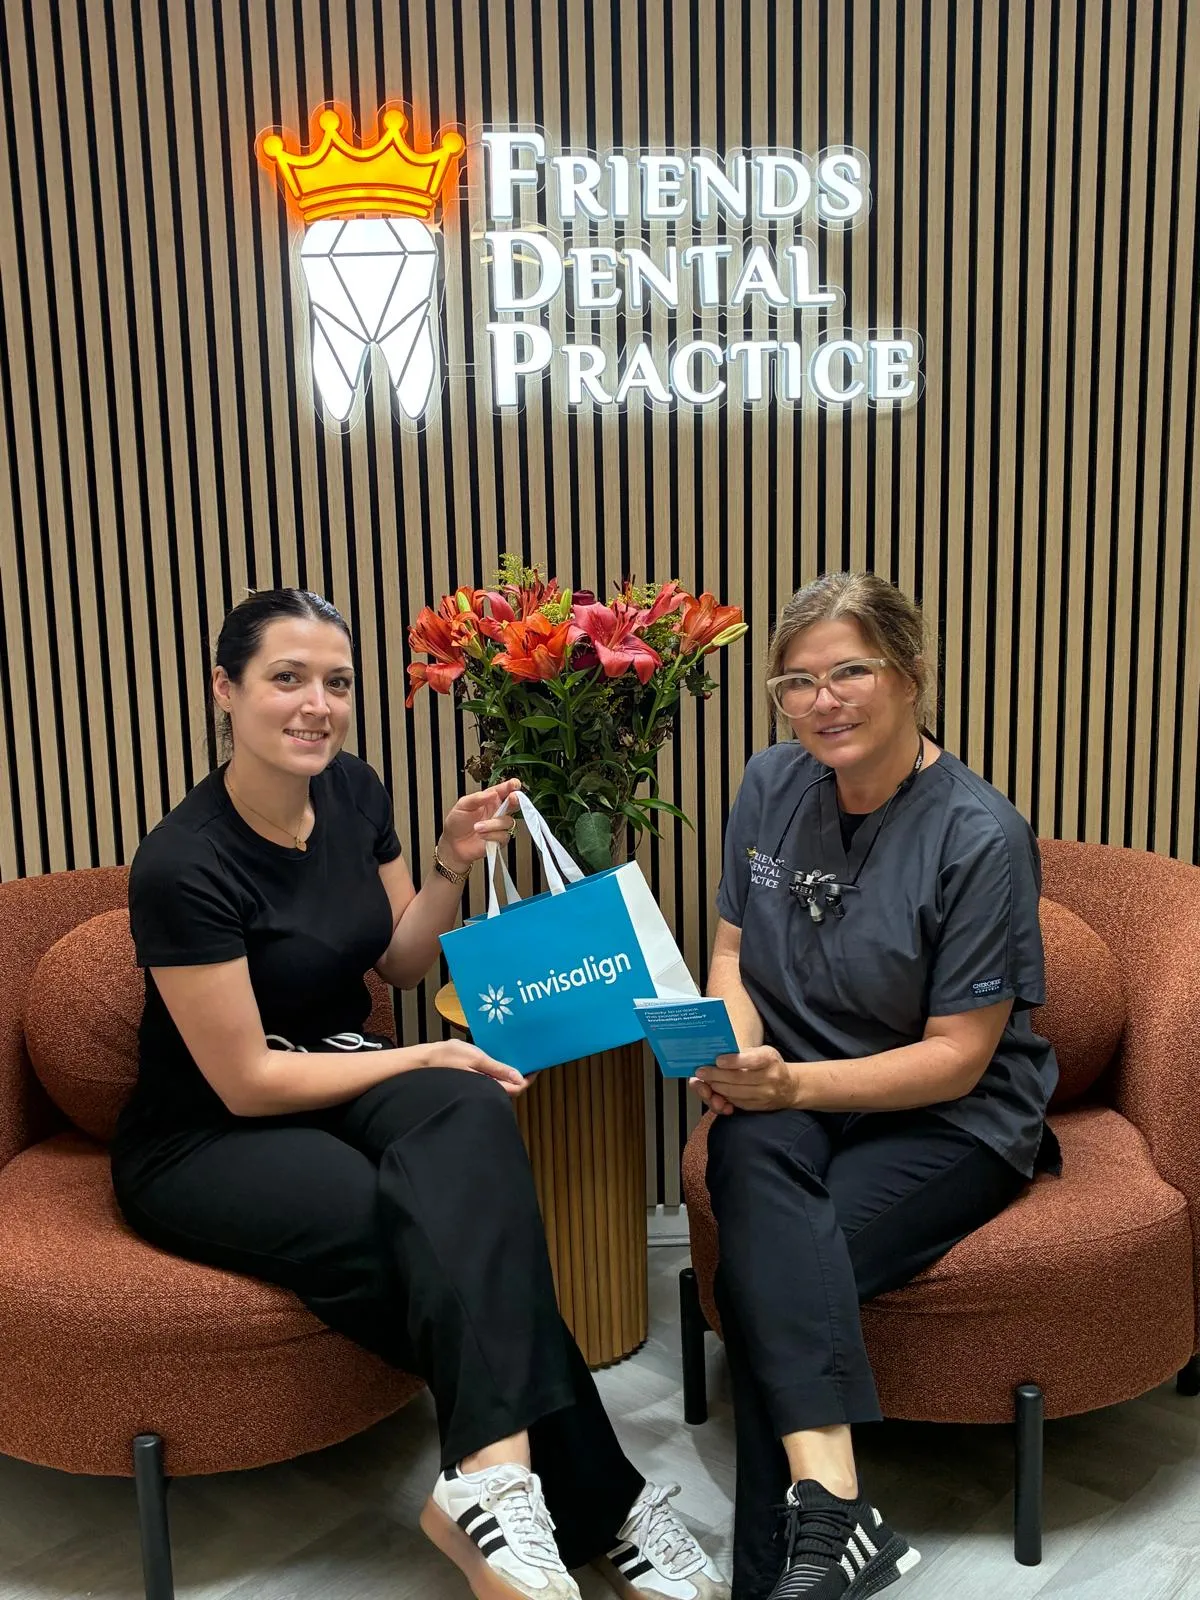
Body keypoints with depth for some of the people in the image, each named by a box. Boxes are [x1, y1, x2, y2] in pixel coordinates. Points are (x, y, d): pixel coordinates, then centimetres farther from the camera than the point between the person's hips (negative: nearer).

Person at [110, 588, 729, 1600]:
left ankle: (492, 1478, -33)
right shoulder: (185, 865, -23)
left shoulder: (353, 791, -2)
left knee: (470, 1117, -31)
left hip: (339, 1082, 5)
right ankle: (596, 1505, -20)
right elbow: (246, 1082, -19)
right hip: (204, 1142, -5)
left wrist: (454, 866, -9)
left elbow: (400, 965, 9)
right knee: (448, 1232, -31)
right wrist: (430, 1056, -17)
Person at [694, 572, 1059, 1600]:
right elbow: (730, 955, 9)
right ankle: (832, 1506, -37)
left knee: (765, 1274, -28)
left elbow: (956, 1058, -13)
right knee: (752, 1156, -32)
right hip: (792, 1096, 4)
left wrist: (793, 1083, -24)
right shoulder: (773, 786, 2)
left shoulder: (980, 837, -14)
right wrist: (737, 1054, -13)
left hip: (949, 1121, -3)